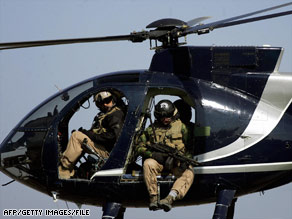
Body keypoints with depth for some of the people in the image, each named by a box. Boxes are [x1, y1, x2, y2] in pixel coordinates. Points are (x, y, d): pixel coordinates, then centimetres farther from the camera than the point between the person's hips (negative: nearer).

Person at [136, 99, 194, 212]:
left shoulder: (180, 127, 10)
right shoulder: (152, 129, 12)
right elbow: (139, 147, 9)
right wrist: (152, 154, -12)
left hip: (176, 162, 0)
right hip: (157, 161, 0)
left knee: (188, 173, -32)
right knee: (148, 164, -35)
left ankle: (170, 198, -50)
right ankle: (153, 197, -36)